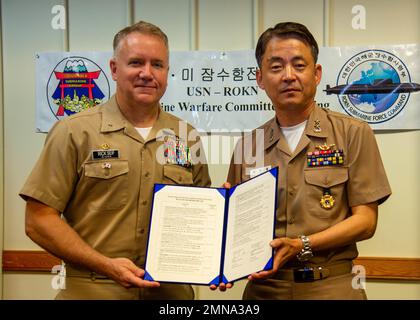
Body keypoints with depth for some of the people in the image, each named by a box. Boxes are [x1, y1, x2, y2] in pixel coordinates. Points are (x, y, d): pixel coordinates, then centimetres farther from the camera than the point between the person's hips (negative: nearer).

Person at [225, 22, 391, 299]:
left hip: (331, 286, -2)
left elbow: (365, 220, -7)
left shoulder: (354, 134, -4)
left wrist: (302, 245, -19)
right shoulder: (248, 146, 3)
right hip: (263, 288, 2)